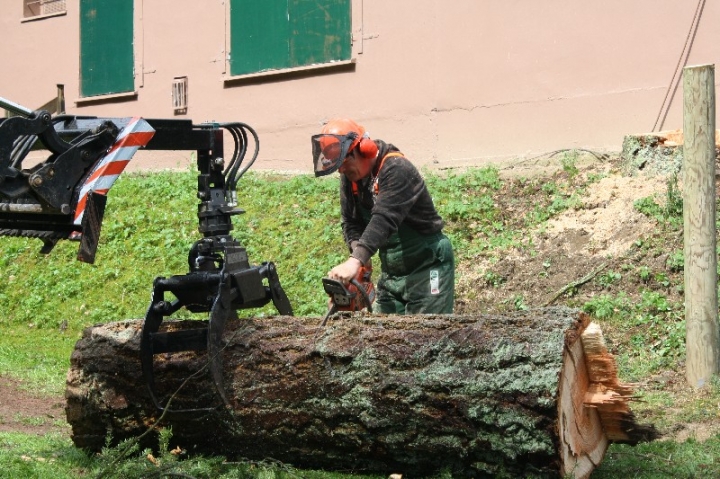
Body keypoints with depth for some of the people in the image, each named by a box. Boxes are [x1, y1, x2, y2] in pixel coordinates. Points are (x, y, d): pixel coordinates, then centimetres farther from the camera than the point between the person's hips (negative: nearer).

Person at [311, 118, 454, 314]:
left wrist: (356, 261, -46)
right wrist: (357, 249, -20)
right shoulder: (350, 177, 3)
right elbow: (351, 222, 3)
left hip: (427, 267, -8)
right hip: (391, 272, 8)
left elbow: (384, 218, -35)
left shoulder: (396, 169, -23)